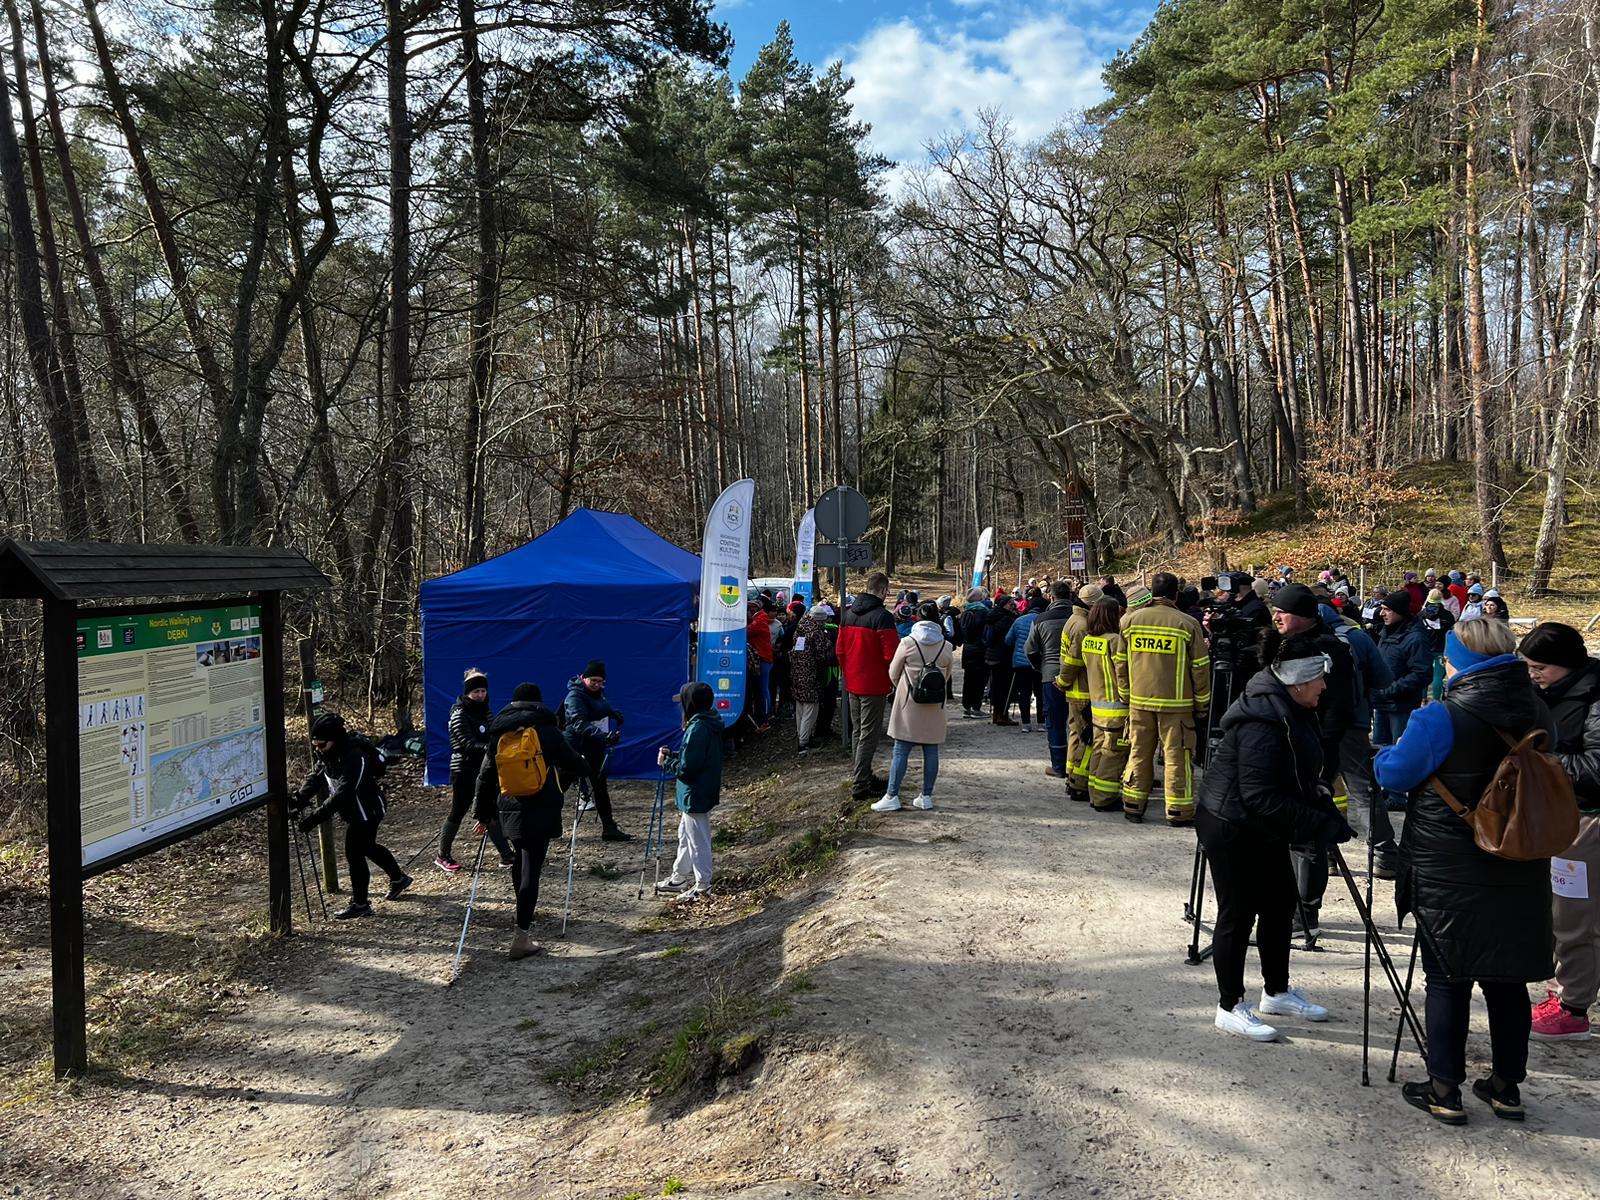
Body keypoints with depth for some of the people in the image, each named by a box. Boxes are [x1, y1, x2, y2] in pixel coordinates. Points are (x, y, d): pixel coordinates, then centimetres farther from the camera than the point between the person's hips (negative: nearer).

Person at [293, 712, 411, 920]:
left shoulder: (355, 757, -32)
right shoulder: (326, 754, -4)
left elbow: (341, 794, -36)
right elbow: (315, 778, -4)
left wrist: (314, 817, -40)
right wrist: (298, 799, -21)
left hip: (366, 811, -10)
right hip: (353, 811, 10)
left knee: (354, 853, -8)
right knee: (367, 847, 22)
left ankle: (360, 903, 3)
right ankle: (398, 878, 41)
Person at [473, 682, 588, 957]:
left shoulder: (498, 736, 5)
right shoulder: (547, 731, -6)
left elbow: (485, 778, 9)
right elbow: (574, 764, -2)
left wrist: (483, 814, 19)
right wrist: (584, 765, 23)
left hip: (510, 811, 4)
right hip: (541, 813, -4)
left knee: (520, 860, 26)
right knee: (530, 870, -4)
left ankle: (526, 914, 41)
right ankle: (521, 937, -7)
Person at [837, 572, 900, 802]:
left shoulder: (848, 614, 7)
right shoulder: (882, 616, -17)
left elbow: (840, 650, 12)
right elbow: (891, 654, -19)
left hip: (852, 683, 8)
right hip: (874, 685, -7)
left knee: (857, 731, 16)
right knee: (869, 735, -2)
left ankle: (864, 777, 27)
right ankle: (860, 784, -1)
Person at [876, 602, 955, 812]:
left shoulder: (907, 643, -7)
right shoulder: (946, 647, 0)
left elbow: (893, 674, 2)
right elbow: (946, 677, 10)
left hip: (909, 704, -2)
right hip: (935, 708, 3)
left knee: (901, 751, 0)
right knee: (931, 751, 8)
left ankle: (892, 796, 0)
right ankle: (926, 796, 13)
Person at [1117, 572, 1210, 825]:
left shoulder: (1129, 621, 2)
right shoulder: (1187, 624, -6)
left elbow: (1120, 664, 7)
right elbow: (1200, 668, -3)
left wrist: (1126, 695, 18)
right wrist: (1202, 704, 7)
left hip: (1139, 701, 3)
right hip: (1176, 703, -3)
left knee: (1138, 753, 12)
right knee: (1177, 756, 4)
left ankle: (1133, 805, 18)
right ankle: (1179, 811, 8)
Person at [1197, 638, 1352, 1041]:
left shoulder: (1291, 709, 5)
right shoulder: (1263, 723, -29)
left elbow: (1297, 777, 16)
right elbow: (1260, 797, -30)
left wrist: (1322, 804, -1)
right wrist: (1322, 825, -27)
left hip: (1263, 828, 10)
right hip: (1231, 829, -10)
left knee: (1280, 903, 18)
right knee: (1238, 915, 0)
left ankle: (1276, 992, 35)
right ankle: (1230, 1007, 14)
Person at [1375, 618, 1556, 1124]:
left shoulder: (1441, 720, -19)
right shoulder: (1539, 717, 2)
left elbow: (1392, 772, -9)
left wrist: (1388, 751, 12)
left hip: (1448, 874, -5)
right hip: (1519, 875, 5)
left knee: (1447, 979, 5)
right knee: (1507, 978, 15)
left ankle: (1445, 1090, 12)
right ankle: (1507, 1086, 26)